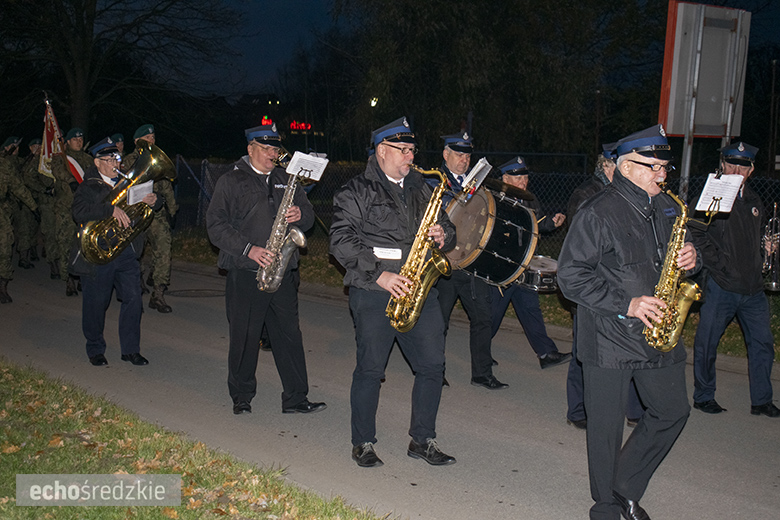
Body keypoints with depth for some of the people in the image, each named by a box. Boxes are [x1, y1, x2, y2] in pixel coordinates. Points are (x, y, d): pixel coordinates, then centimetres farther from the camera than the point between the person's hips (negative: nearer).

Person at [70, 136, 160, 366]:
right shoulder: (88, 187, -3)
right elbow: (80, 212, -21)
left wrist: (152, 200, -8)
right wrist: (111, 209, -33)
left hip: (126, 252, 4)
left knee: (133, 298, -2)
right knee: (96, 303, 6)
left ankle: (130, 349, 10)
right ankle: (95, 350, 25)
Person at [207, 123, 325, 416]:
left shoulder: (285, 180, 17)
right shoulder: (231, 182, 2)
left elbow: (308, 214, 19)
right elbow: (216, 226, -5)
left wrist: (300, 214, -6)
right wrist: (248, 249, -16)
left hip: (283, 273, 4)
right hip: (246, 274, -4)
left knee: (289, 335, 4)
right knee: (245, 338, 3)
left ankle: (295, 399, 10)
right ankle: (242, 398, 18)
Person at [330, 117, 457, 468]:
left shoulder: (421, 189, 17)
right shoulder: (356, 192, -1)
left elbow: (446, 226, 25)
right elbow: (341, 241, -10)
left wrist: (443, 236, -1)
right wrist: (379, 274, -17)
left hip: (419, 289, 5)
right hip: (373, 294, -5)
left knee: (432, 364, 3)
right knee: (370, 369, 0)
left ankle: (422, 440, 17)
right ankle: (363, 443, 15)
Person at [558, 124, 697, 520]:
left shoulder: (667, 208, 11)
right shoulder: (599, 212, -11)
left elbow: (679, 255, 23)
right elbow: (571, 276, -15)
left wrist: (691, 259, -3)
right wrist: (626, 304, -20)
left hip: (658, 335, 7)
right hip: (609, 339, -7)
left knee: (673, 411, 12)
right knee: (607, 426, 2)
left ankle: (626, 488, 29)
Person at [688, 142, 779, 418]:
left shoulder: (754, 201, 15)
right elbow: (696, 234, -12)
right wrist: (718, 264, -14)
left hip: (753, 286, 6)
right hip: (721, 285, -6)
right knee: (707, 342, 2)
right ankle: (703, 396, 18)